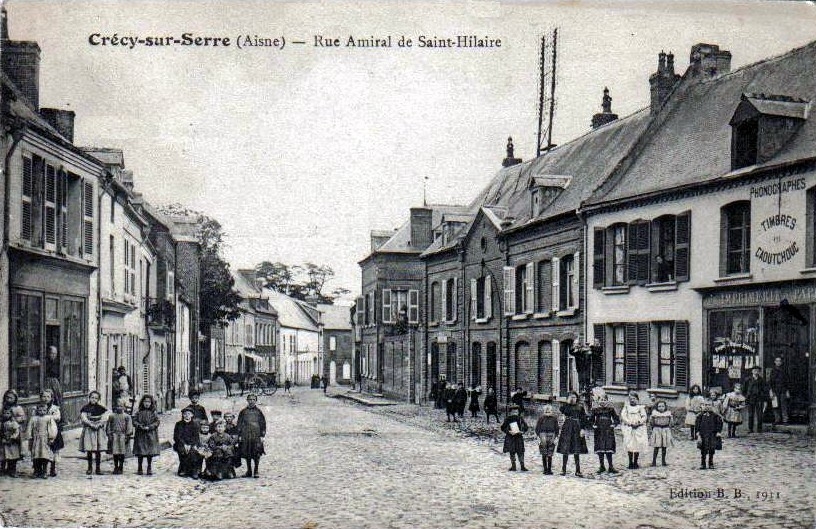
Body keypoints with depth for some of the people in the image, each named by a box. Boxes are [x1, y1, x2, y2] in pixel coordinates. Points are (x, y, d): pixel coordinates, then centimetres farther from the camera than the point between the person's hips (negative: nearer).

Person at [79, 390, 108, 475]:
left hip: (99, 430, 1)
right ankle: (89, 468, 9)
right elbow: (84, 418, -6)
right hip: (88, 430, -1)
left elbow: (103, 419, 1)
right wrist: (91, 424, -16)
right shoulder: (85, 408, 4)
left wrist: (98, 425, -15)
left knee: (98, 451, 0)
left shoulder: (101, 408, 7)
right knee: (89, 451, -1)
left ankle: (98, 468, 4)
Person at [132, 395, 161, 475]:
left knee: (150, 452, 1)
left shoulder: (154, 413, 4)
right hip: (140, 435, 1)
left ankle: (149, 468, 10)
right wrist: (140, 426, -15)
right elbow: (134, 421, 2)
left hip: (151, 435, -1)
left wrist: (149, 427, -17)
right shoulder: (139, 413, 8)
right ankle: (139, 469, 13)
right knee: (140, 453, 3)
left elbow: (157, 422, -4)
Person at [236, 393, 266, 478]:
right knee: (247, 454, 6)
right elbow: (239, 424, 9)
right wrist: (239, 435, 3)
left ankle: (256, 472, 6)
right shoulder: (243, 412, 7)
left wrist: (262, 435, -2)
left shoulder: (259, 412, 4)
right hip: (246, 437, 2)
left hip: (256, 436, -2)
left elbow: (263, 424, 4)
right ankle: (249, 471, 17)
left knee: (257, 454, -3)